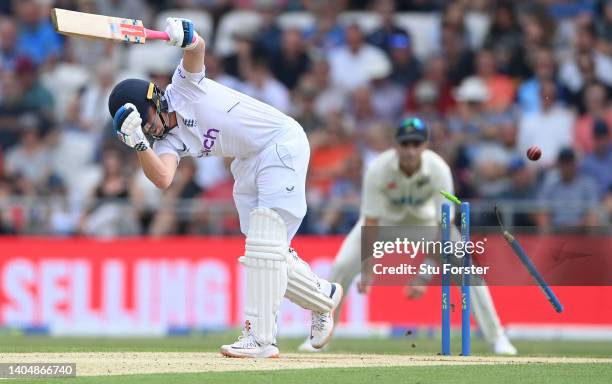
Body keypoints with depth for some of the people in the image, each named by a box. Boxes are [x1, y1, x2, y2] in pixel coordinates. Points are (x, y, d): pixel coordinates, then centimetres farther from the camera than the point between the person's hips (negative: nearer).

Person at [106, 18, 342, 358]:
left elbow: (198, 49, -28)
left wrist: (187, 39, -50)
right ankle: (324, 297, 34)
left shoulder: (184, 87, -9)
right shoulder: (168, 143, 3)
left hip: (282, 141, -8)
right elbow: (162, 178, -17)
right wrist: (138, 144, -28)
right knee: (267, 252, 9)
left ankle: (261, 338, -19)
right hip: (248, 164, 9)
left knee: (265, 238, -16)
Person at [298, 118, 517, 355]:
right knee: (342, 266, -15)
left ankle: (497, 338, -3)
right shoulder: (378, 170, -33)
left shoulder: (439, 171, -33)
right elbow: (371, 223, -30)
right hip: (386, 216, 0)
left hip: (426, 218, 0)